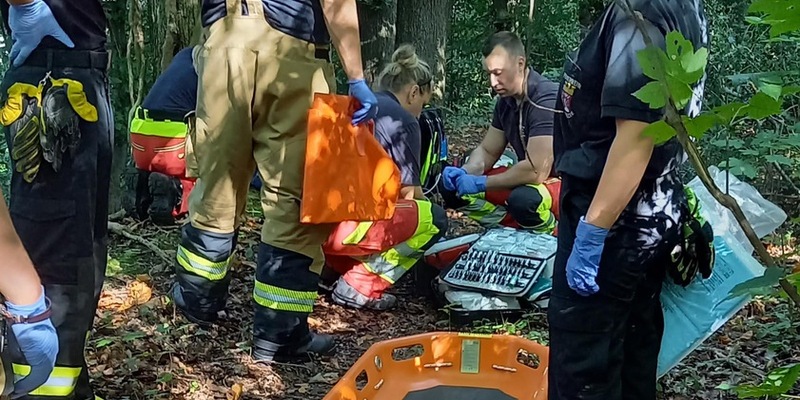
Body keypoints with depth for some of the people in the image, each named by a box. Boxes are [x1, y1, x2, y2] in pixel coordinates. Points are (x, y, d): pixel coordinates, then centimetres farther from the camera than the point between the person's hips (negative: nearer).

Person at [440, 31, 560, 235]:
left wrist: (480, 183, -22)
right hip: (528, 180, 8)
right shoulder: (506, 100, 2)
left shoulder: (547, 100, -24)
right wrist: (464, 172, -11)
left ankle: (554, 232, -9)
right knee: (454, 189, -3)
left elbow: (536, 171, -30)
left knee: (523, 199, -40)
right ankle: (520, 227, -6)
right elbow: (487, 151, 11)